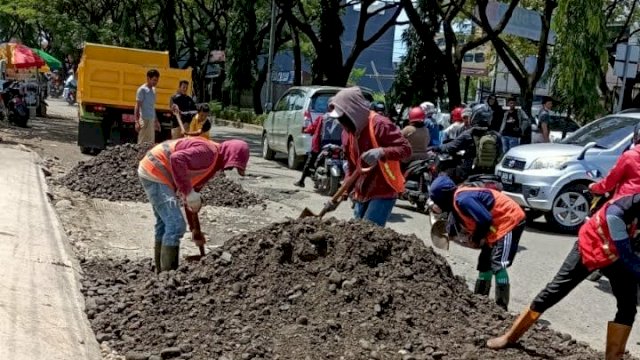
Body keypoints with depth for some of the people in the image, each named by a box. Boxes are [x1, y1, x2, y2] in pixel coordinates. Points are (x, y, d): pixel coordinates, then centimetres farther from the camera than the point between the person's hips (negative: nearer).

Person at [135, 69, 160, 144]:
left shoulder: (153, 90, 14)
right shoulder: (142, 89, -8)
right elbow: (137, 106, -10)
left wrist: (156, 121, 19)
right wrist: (137, 122, -17)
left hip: (152, 120, 8)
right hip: (144, 120, -8)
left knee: (151, 143, 7)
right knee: (142, 143, -7)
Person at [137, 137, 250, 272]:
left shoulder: (213, 163, 12)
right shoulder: (208, 151, -20)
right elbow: (176, 159, -34)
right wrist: (189, 192, -28)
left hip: (152, 173, 11)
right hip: (154, 173, -11)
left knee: (164, 223, 20)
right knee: (176, 225, -12)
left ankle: (162, 271, 30)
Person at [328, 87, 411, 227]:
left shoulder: (379, 124, -16)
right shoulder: (347, 132, 8)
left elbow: (406, 148, -21)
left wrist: (381, 152, -37)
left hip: (383, 192, -8)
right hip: (362, 193, 8)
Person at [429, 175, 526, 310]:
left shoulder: (462, 199, -24)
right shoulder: (456, 199, 7)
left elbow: (485, 219, -27)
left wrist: (476, 239, -12)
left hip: (510, 221, -11)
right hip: (498, 225, 11)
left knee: (497, 266, -16)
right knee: (485, 264, 17)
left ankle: (501, 309, -12)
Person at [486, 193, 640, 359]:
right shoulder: (617, 212, -38)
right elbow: (626, 255, -32)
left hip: (617, 255, 5)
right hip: (589, 249, -5)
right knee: (552, 293, -2)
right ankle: (509, 337, 11)